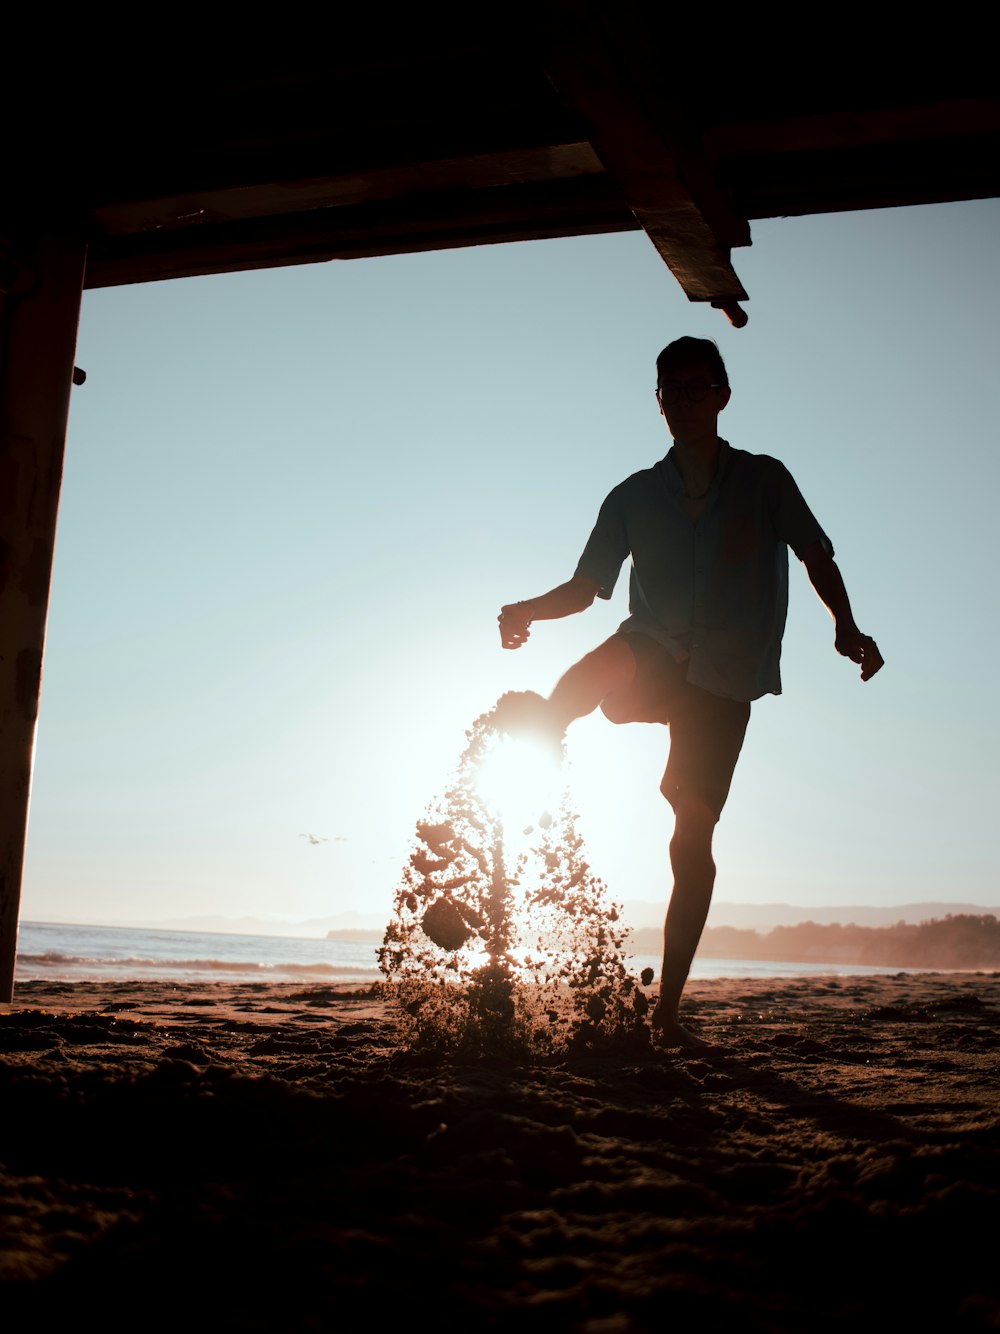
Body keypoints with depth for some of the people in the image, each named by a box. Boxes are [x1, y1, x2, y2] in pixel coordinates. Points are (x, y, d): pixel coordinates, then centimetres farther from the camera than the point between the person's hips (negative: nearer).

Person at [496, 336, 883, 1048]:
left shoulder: (765, 480, 8)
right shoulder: (635, 495, 11)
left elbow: (817, 557, 5)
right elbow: (584, 587, 10)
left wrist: (846, 627, -13)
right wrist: (530, 610, -10)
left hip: (725, 678, -1)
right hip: (654, 660, 1)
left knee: (693, 840, -7)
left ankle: (669, 1009, 0)